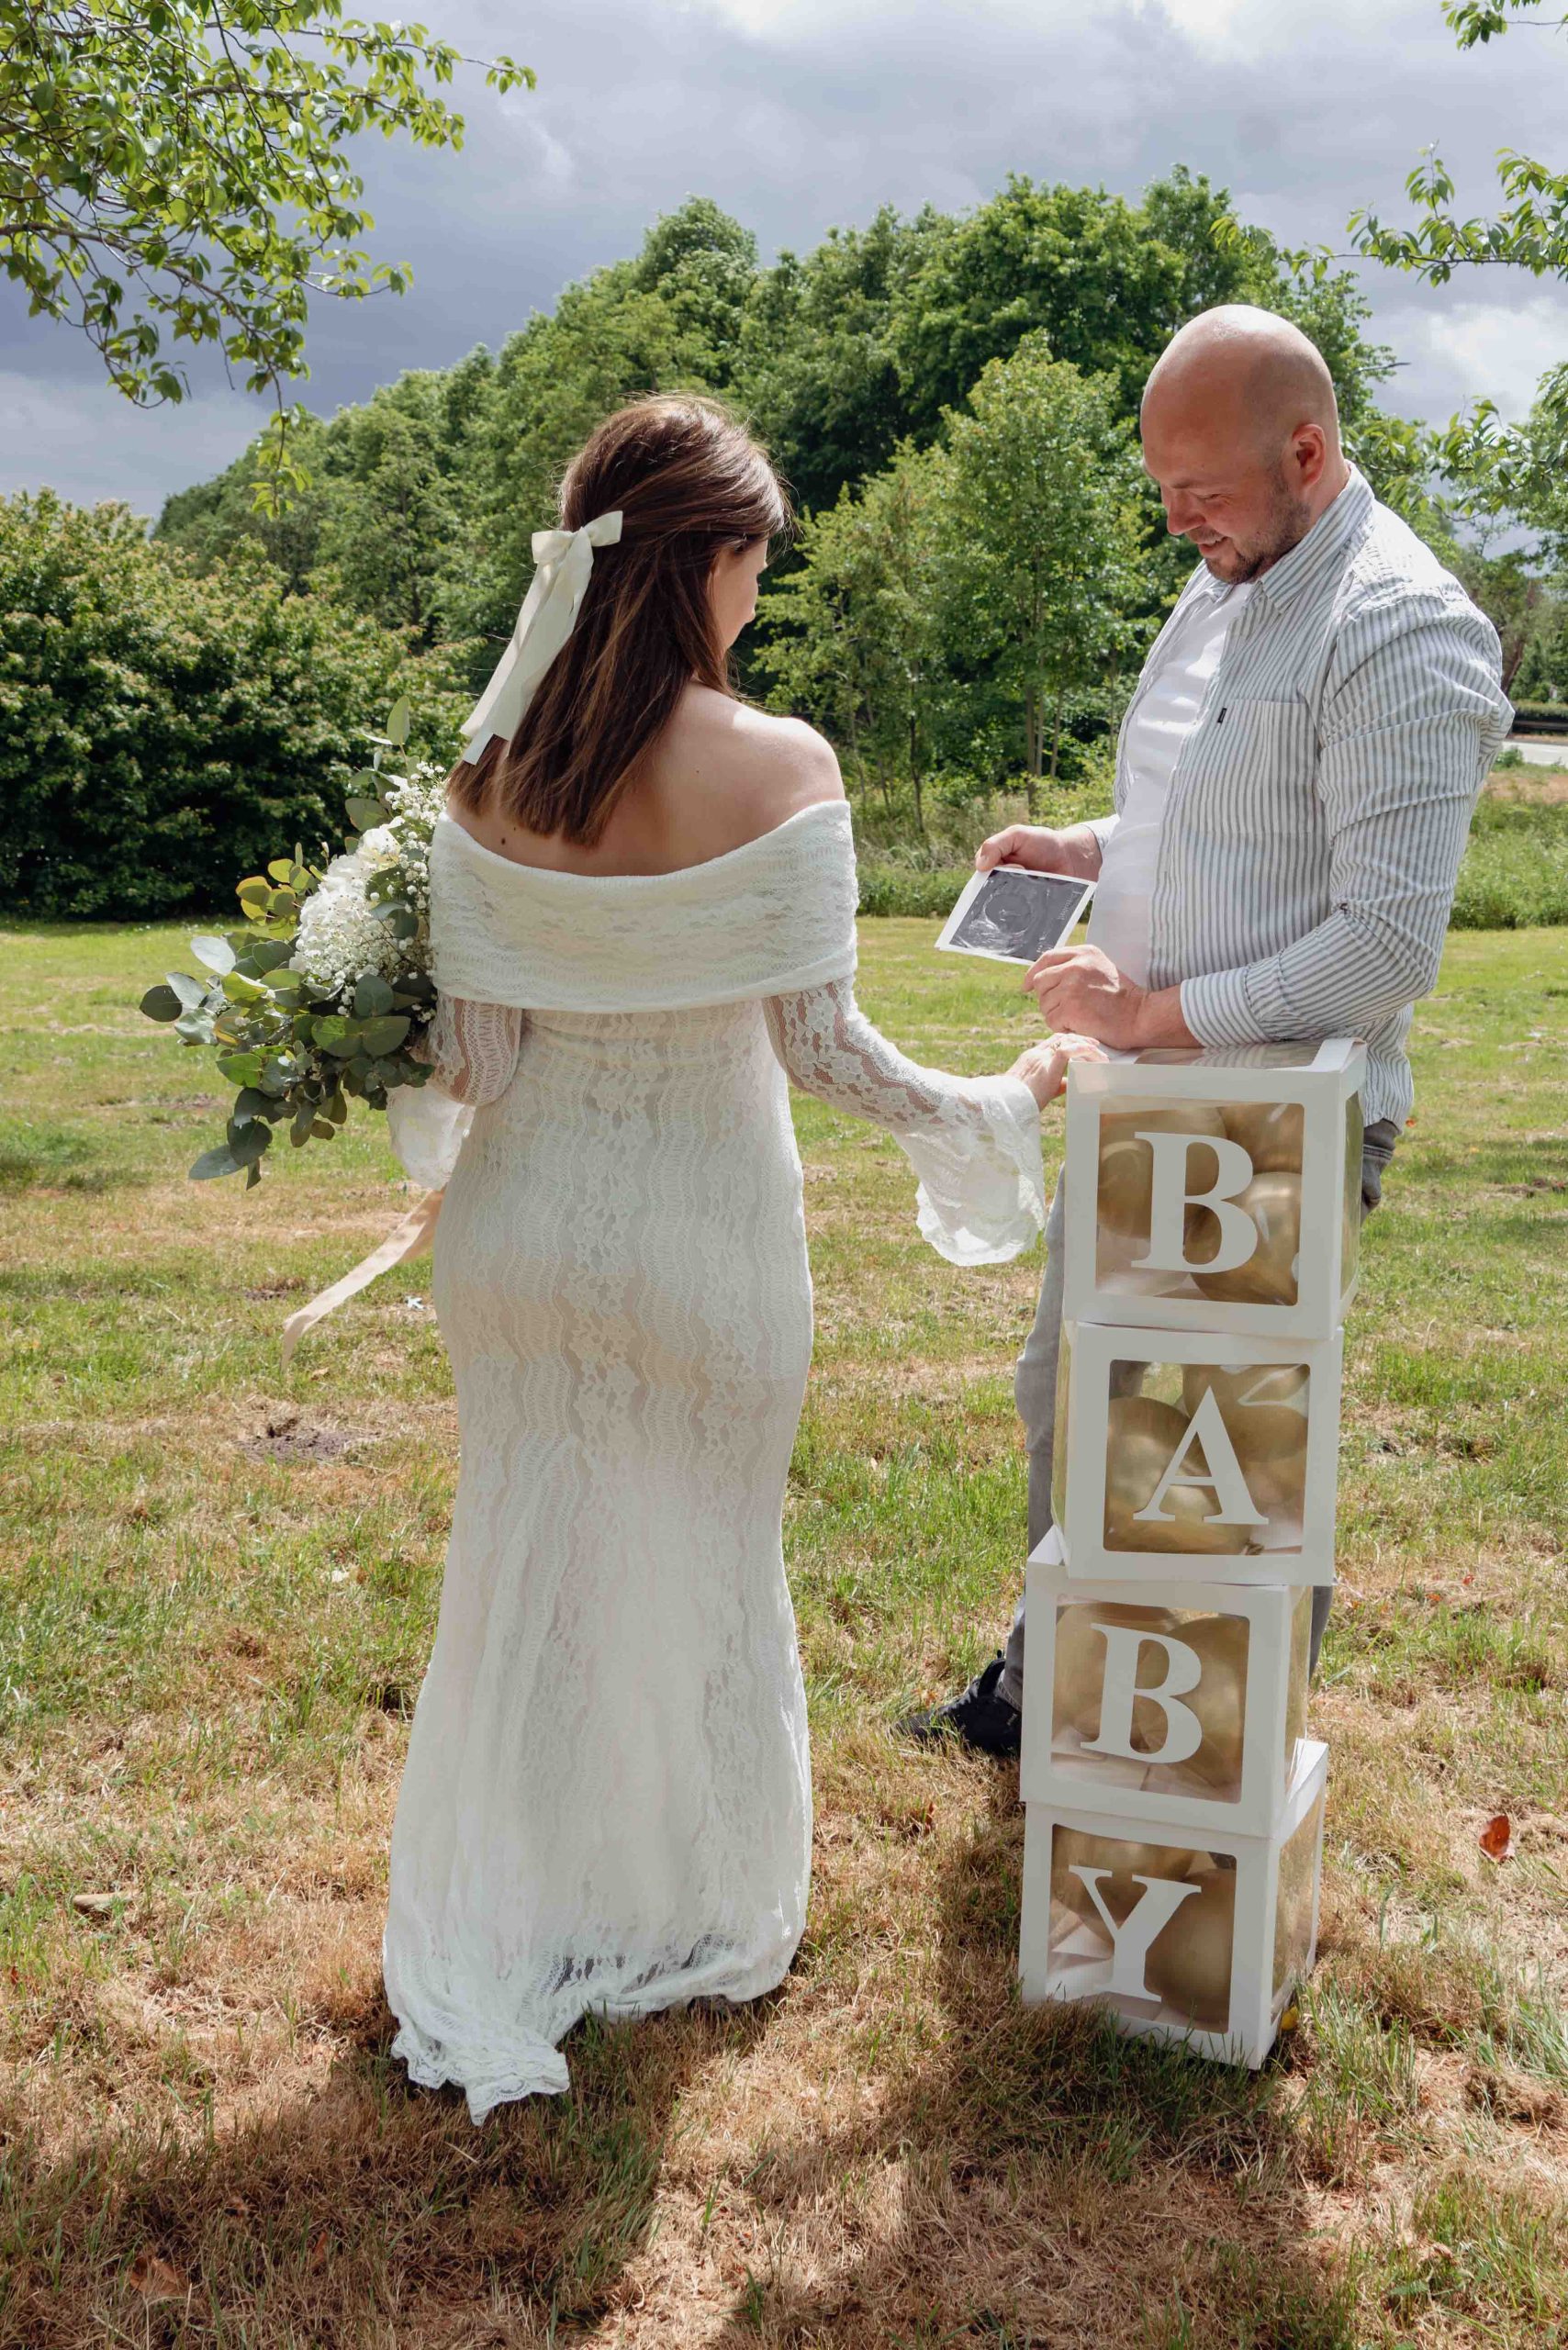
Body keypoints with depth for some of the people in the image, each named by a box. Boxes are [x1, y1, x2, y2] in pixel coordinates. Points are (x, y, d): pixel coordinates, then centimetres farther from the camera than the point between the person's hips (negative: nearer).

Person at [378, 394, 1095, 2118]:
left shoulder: (488, 776, -6)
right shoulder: (776, 767, -16)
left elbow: (468, 1056, -6)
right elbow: (819, 1042, -14)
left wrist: (412, 1082, 17)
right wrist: (1002, 1100, 1)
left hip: (524, 1226, 3)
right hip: (701, 1232, -3)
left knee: (528, 1565, 19)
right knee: (697, 1568, 17)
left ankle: (504, 1941, 36)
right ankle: (694, 1918, 36)